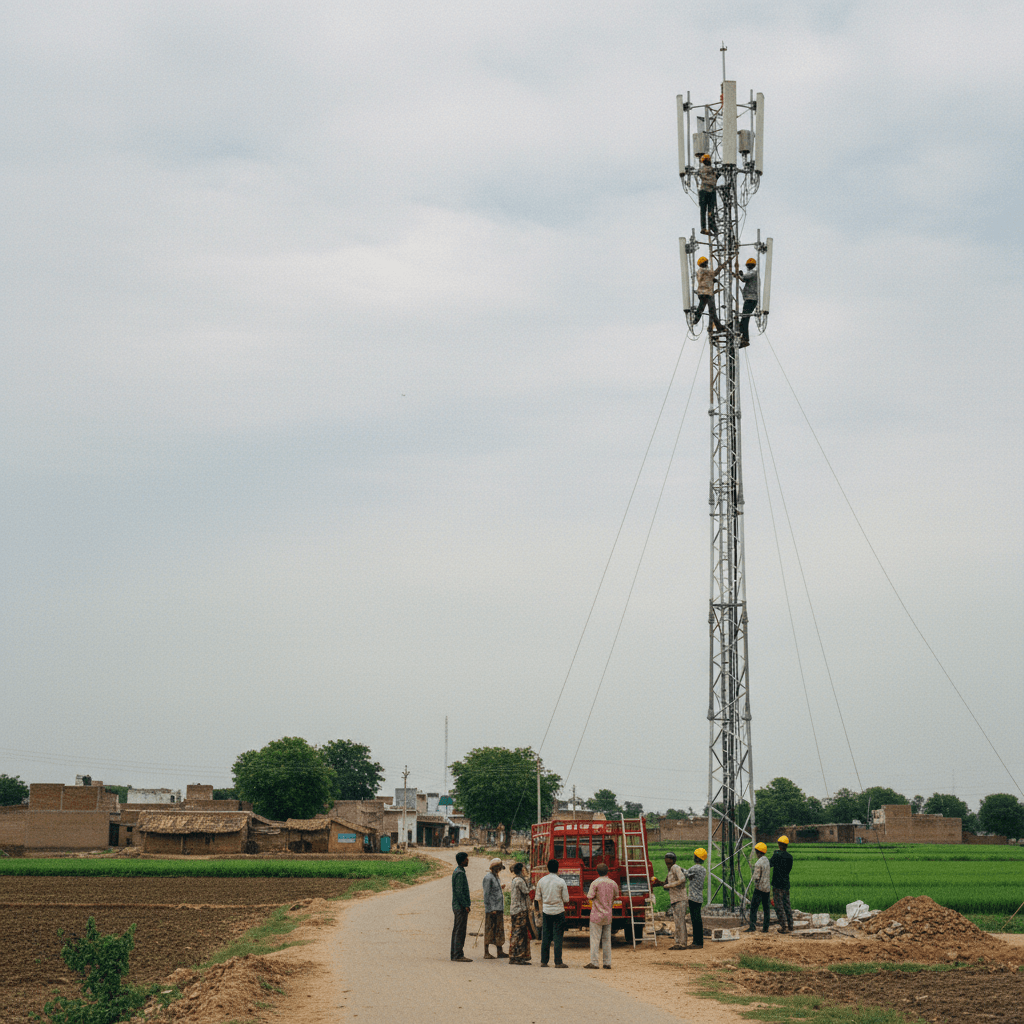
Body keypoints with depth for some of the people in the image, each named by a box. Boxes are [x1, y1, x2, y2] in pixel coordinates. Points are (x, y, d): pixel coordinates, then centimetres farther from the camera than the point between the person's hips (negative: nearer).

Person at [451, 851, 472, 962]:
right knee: (460, 931, -9)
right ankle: (459, 955, -10)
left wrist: (467, 903, 20)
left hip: (457, 906, 10)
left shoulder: (456, 871, 16)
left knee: (456, 931, 12)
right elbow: (459, 891, -21)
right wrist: (466, 905, -18)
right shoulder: (460, 873, -15)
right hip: (461, 907, -10)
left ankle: (455, 954, 15)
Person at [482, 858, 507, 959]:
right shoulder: (488, 878, -10)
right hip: (491, 910, -9)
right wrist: (490, 909, -19)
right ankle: (486, 953, -3)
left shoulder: (495, 877, 19)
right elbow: (486, 895, -15)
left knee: (499, 931, 9)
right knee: (489, 931, -6)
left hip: (498, 909, 9)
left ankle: (500, 952, 12)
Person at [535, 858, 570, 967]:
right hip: (558, 912, -3)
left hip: (546, 912, 3)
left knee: (545, 937, 8)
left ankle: (544, 961, 9)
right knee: (558, 938, 0)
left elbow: (539, 898, 8)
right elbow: (566, 900, -6)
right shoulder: (561, 882, -9)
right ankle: (558, 962, -1)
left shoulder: (541, 881, 1)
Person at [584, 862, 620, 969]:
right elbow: (616, 897, 13)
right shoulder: (613, 883, 2)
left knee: (595, 939, -2)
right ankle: (608, 963, 10)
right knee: (607, 939, 11)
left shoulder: (595, 883, -12)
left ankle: (594, 963, -3)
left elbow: (590, 897, -13)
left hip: (597, 915, -4)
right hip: (608, 915, 4)